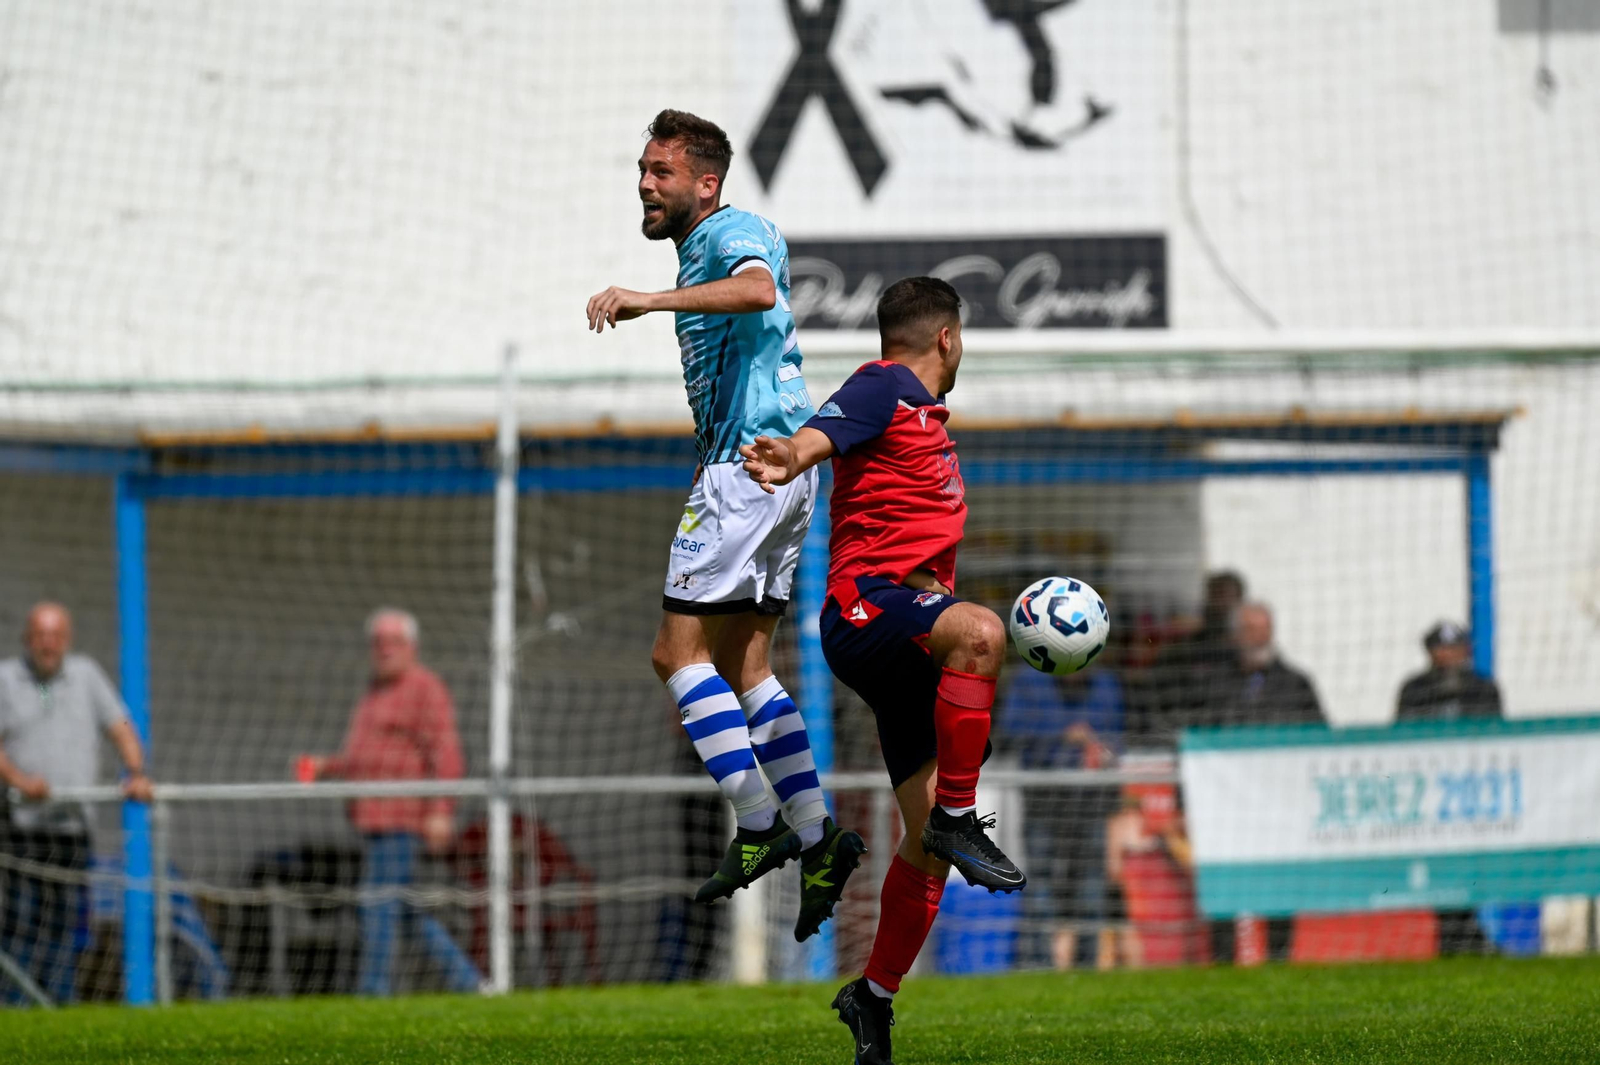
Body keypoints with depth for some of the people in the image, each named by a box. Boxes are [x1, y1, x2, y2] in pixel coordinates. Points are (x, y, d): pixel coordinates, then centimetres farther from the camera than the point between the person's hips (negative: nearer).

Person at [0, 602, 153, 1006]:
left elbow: (121, 729, 11)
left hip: (73, 824, 3)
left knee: (67, 921, 0)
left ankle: (56, 1003, 5)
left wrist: (136, 774, -7)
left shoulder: (86, 675, 13)